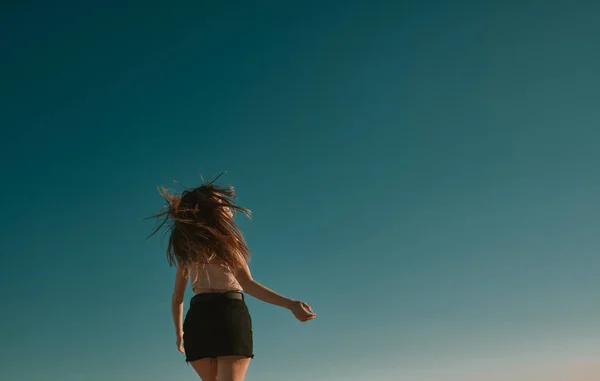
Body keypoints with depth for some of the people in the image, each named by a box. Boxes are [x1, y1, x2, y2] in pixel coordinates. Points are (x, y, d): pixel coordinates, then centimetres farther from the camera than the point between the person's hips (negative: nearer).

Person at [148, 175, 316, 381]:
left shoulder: (187, 248, 18)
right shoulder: (224, 237, 2)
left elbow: (177, 299, 20)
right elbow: (246, 284, -11)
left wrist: (179, 333, 34)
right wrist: (290, 304, -19)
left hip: (196, 319, 6)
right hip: (229, 314, -5)